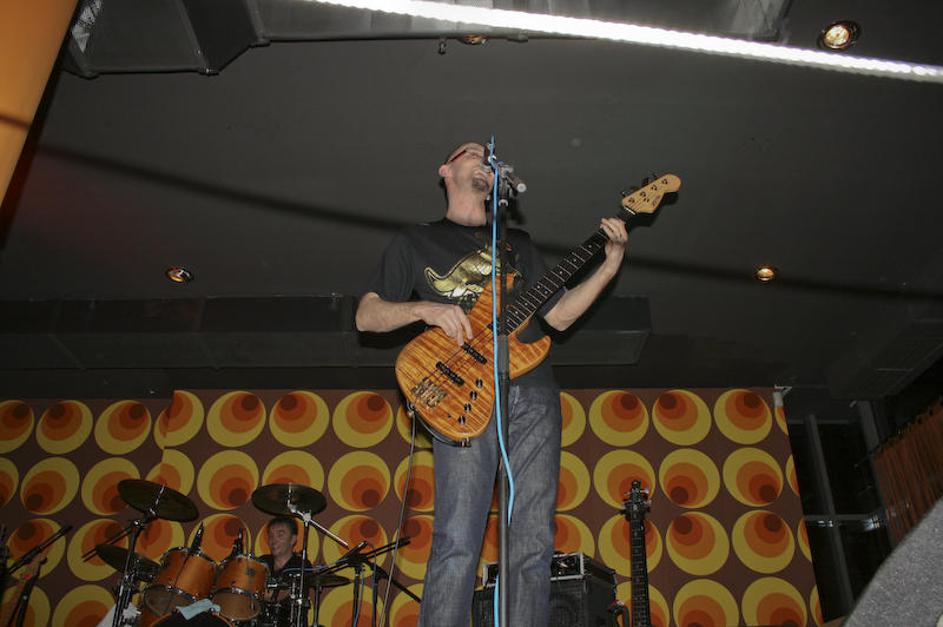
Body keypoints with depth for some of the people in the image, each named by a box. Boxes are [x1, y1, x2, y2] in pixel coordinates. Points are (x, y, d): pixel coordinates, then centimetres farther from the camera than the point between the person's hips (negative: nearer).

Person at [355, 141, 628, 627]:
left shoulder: (517, 243, 27)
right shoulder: (415, 241, 17)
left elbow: (558, 314, 21)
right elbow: (366, 316, 10)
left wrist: (609, 265, 11)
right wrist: (423, 308, -9)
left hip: (534, 395, 4)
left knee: (533, 544, -2)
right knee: (457, 544, -14)